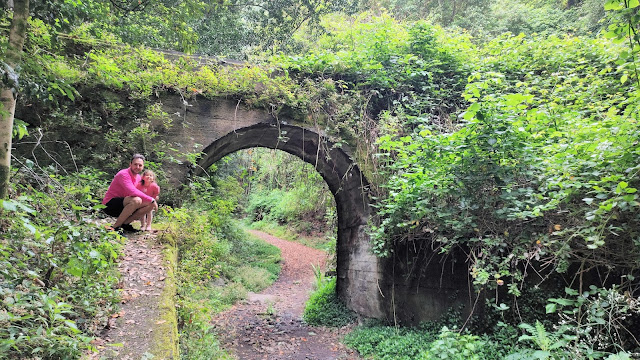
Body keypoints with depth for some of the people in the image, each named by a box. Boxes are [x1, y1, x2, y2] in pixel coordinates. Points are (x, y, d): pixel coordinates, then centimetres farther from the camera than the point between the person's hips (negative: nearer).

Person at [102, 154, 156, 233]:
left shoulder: (138, 177, 8)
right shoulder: (124, 174, -18)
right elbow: (132, 192, -31)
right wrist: (151, 199, -25)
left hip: (123, 205, 8)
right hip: (110, 205, -8)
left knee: (150, 205, -5)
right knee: (136, 200, -34)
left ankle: (125, 223, -1)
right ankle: (115, 226, -22)